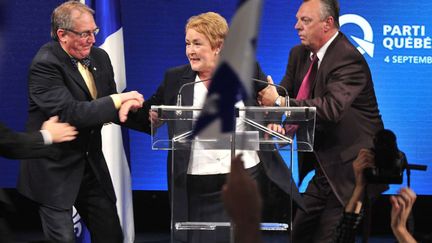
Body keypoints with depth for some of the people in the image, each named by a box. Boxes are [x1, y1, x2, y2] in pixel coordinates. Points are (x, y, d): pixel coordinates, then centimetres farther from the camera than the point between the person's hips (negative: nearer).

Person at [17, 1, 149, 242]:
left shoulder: (100, 58, 6)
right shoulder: (45, 64, -17)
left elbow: (110, 110, 10)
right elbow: (68, 112, -27)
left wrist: (126, 106, -14)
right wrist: (116, 101, -22)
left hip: (91, 164, 7)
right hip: (54, 170, -7)